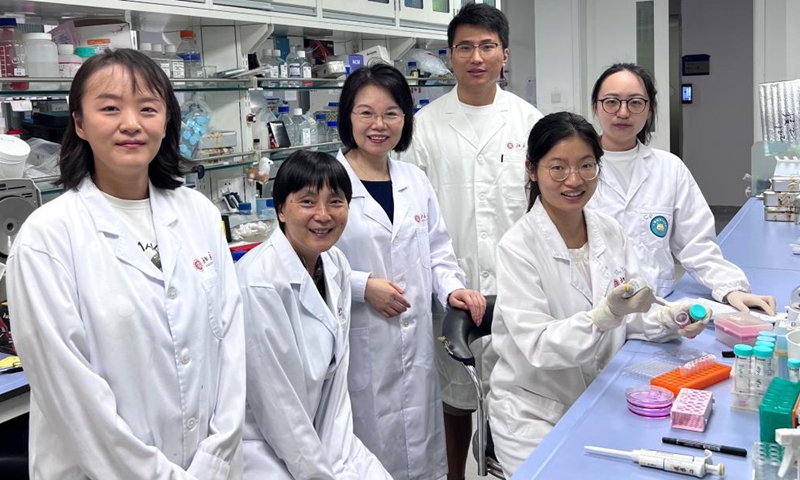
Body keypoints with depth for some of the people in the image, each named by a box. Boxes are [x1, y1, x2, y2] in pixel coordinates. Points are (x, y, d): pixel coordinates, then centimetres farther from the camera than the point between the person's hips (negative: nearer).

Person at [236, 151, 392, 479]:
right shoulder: (260, 283, -23)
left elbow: (337, 372, 2)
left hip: (320, 432, 6)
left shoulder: (336, 264, -1)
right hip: (260, 444, -6)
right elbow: (275, 399, -19)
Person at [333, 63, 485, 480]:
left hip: (415, 343, 5)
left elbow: (437, 250, 16)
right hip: (358, 348, -5)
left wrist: (452, 288, -2)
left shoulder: (415, 180, 9)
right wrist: (362, 286, -19)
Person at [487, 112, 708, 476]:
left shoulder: (610, 232, -1)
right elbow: (539, 346, -22)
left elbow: (628, 318, 6)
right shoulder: (517, 247, -17)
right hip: (534, 415, -4)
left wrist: (668, 319, -14)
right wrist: (606, 314, -36)